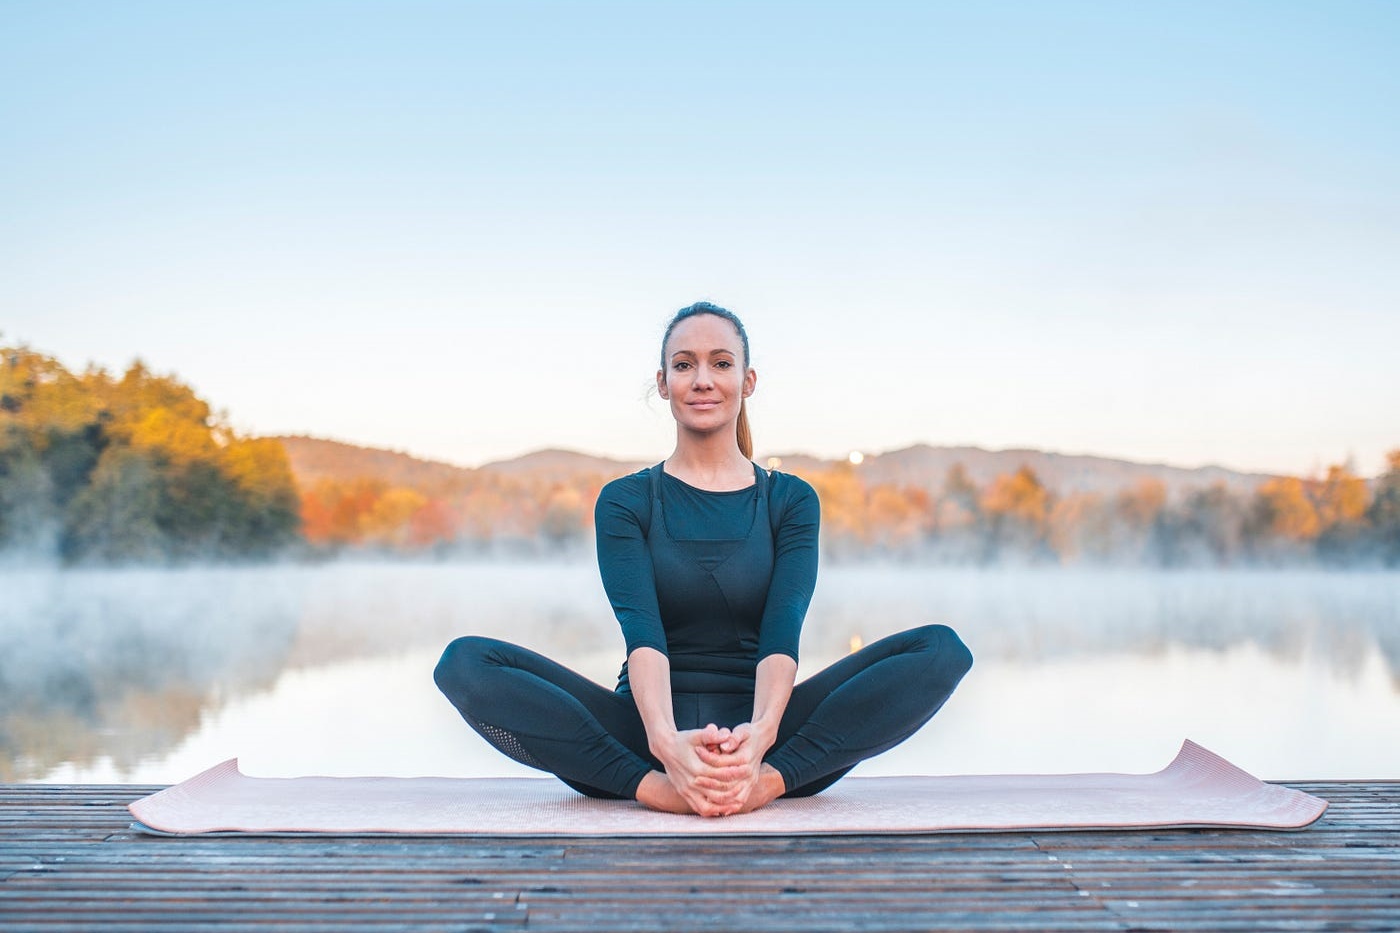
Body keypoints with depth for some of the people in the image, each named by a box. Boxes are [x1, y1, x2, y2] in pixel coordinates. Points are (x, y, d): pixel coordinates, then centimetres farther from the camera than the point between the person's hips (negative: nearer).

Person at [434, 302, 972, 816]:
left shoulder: (792, 500, 8)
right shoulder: (625, 501, 6)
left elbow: (783, 630, -8)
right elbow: (641, 629, -11)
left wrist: (759, 734, -30)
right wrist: (665, 740, -32)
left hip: (758, 731, 1)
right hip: (646, 736, 0)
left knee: (942, 649, -21)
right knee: (465, 662, -24)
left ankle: (770, 779, -32)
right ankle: (652, 785, -35)